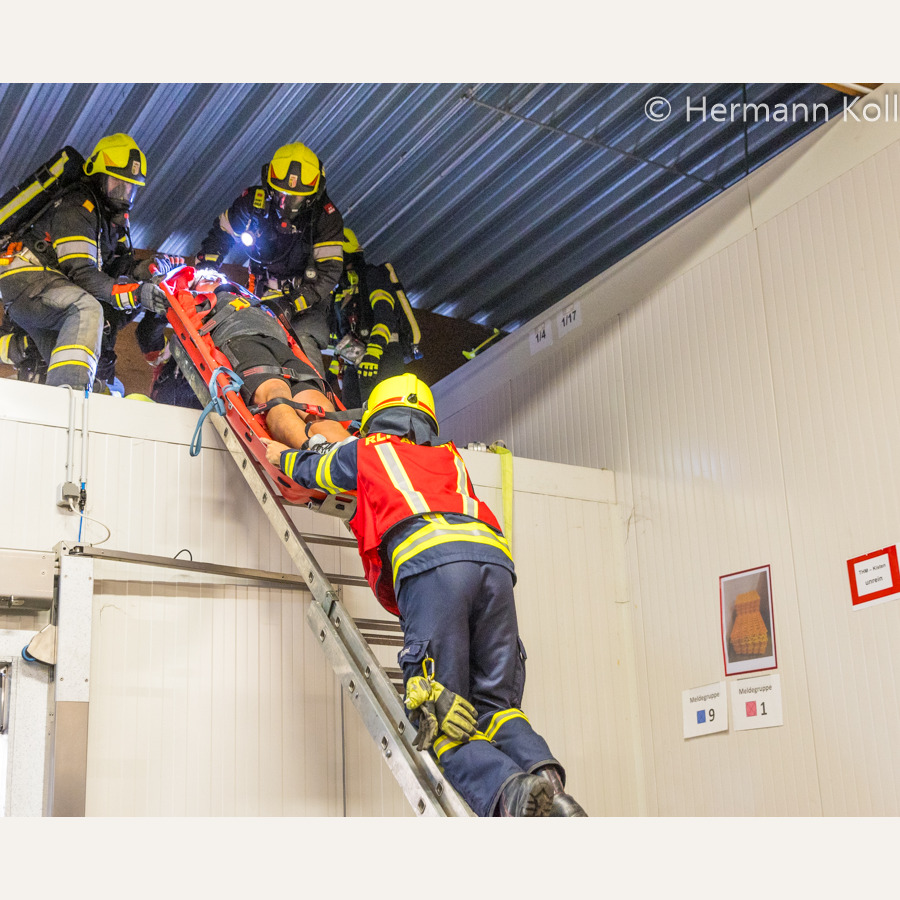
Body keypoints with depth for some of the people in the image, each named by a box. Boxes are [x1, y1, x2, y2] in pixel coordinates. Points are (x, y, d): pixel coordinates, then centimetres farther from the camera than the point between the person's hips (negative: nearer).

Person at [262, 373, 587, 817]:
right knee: (494, 706, 8)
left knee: (442, 722, -6)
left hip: (429, 561, -4)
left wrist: (281, 453, 73)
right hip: (494, 558, 4)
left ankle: (507, 791, -34)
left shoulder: (366, 451, 29)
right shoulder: (450, 459, 39)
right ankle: (545, 775, -21)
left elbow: (310, 468, 49)